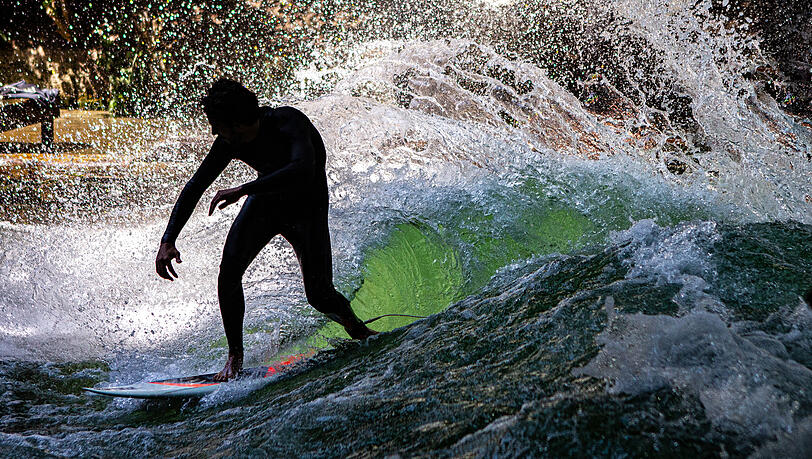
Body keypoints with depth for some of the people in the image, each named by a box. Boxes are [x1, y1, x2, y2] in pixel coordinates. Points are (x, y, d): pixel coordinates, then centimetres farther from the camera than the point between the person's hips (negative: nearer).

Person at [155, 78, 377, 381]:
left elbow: (303, 169, -51)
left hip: (308, 208, -4)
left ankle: (358, 330, 23)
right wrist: (168, 241, -17)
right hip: (266, 200, 4)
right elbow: (194, 188, -8)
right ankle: (235, 355, -2)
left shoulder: (289, 122, -33)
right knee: (229, 269, -19)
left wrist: (243, 189, -50)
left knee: (320, 296, -12)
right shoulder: (230, 142, -17)